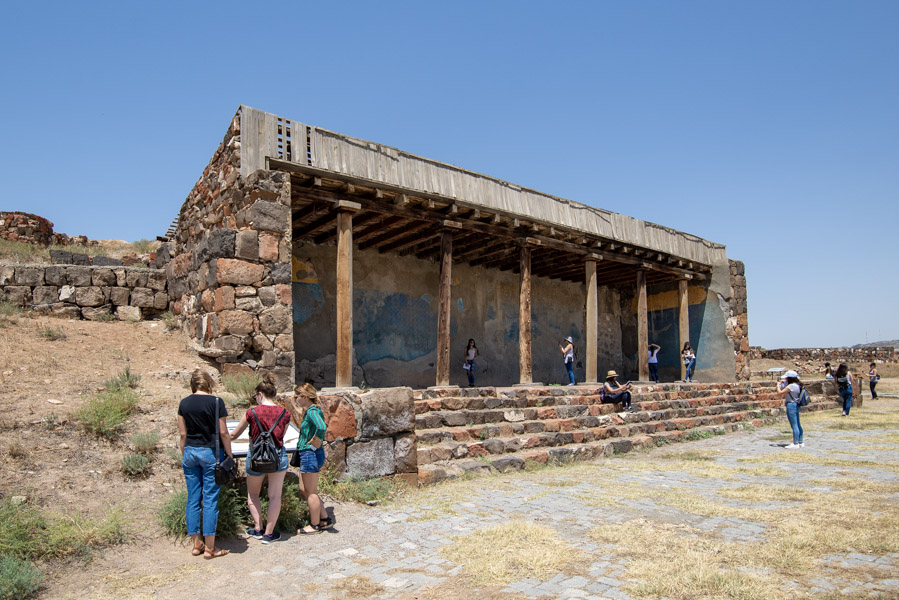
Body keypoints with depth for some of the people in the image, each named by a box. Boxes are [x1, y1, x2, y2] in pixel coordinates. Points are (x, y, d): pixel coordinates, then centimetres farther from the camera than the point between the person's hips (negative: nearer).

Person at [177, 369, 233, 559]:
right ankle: (209, 548, 6)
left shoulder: (184, 403, 3)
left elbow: (183, 434, 7)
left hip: (190, 452, 5)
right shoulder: (216, 402, -10)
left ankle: (197, 544, 20)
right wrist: (229, 455, 0)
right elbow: (223, 432, -9)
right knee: (210, 500, 1)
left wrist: (184, 457, 17)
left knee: (193, 499, 11)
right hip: (210, 452, -4)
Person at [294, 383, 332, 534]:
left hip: (311, 454, -10)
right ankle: (324, 519, 25)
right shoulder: (311, 410, 11)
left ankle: (315, 525, 19)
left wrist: (316, 441, -23)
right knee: (304, 490, 18)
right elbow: (321, 427, 27)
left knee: (311, 492, 4)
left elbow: (322, 427, -39)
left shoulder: (312, 411, -20)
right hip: (307, 455, 10)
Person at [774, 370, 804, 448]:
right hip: (796, 405, 10)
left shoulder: (791, 386, -18)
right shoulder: (797, 385, 13)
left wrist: (778, 385, -2)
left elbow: (780, 393, -18)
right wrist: (783, 385, 15)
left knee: (794, 425, -6)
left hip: (791, 405, -10)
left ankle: (795, 443, -2)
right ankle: (801, 442, 21)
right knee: (797, 425, 15)